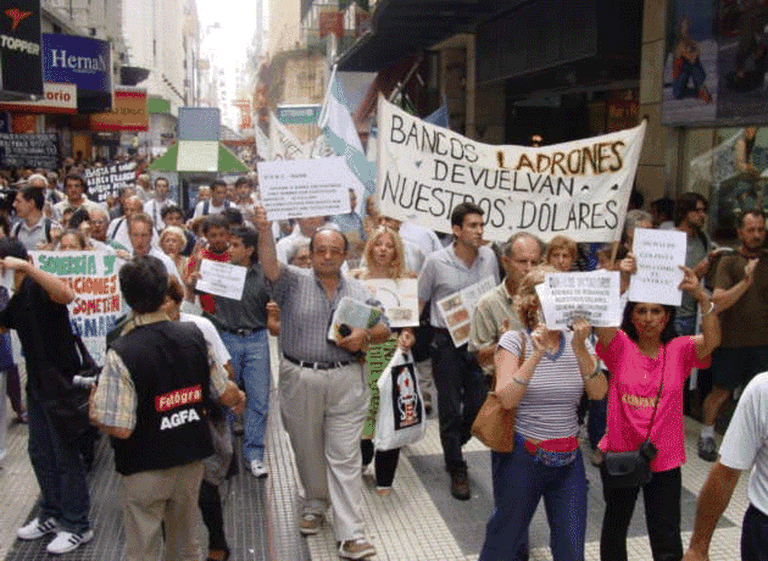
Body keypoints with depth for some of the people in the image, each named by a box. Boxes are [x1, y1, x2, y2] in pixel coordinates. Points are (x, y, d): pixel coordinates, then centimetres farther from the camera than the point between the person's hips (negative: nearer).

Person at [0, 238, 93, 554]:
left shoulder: (38, 289, -18)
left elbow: (66, 294, -41)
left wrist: (26, 266, -45)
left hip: (61, 381, -8)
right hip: (36, 383, 8)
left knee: (66, 455, 1)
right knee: (40, 453, 17)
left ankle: (76, 526, 14)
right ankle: (52, 514, 34)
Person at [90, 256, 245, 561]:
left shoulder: (121, 354, -22)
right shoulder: (194, 336, -9)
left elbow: (120, 429, -22)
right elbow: (226, 396, -2)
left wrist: (94, 411, -2)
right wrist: (240, 398, 21)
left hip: (145, 469, -4)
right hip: (191, 459, 4)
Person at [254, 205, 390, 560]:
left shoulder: (359, 292, 9)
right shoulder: (293, 282, 1)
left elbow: (384, 329, 12)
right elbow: (270, 267, -19)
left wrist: (365, 336, -9)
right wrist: (265, 231, -35)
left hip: (346, 381, 0)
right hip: (300, 380, 0)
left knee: (345, 457, 0)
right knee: (308, 451, 14)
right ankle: (315, 505, 38)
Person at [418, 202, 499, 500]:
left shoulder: (489, 257, 2)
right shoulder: (436, 262, -9)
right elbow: (420, 301, 1)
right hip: (448, 343, -3)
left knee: (478, 405, 10)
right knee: (451, 409, 3)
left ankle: (453, 447, 39)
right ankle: (457, 470, 19)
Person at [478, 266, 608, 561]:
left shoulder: (578, 342, 2)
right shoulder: (515, 341, -8)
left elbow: (598, 393, -11)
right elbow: (506, 398, -20)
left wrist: (580, 350, -23)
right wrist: (536, 355, -27)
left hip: (568, 459, 3)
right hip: (522, 457, -3)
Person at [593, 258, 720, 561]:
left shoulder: (679, 350, -5)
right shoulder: (620, 346, -7)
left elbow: (712, 340, -23)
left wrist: (701, 297, -37)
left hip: (665, 460, 0)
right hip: (619, 455, 1)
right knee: (616, 524, 22)